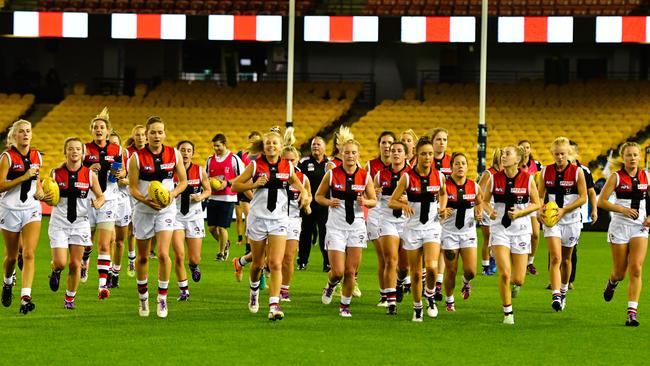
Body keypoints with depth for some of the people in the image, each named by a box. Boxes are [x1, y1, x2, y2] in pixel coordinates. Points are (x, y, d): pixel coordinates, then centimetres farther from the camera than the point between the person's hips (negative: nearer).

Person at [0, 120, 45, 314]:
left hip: (31, 209, 2)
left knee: (29, 254, -14)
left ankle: (25, 298, -23)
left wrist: (40, 192, 2)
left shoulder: (36, 156, 5)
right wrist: (24, 177, -23)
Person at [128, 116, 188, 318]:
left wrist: (173, 193, -12)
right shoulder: (137, 157, -8)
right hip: (143, 210, 0)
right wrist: (145, 200, -25)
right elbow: (133, 187, -6)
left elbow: (183, 180, 7)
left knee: (163, 253, -16)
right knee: (143, 257, 10)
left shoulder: (174, 154, -2)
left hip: (166, 209, 0)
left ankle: (162, 298, -2)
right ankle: (143, 298, 28)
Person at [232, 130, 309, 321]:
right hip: (257, 217, 0)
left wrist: (304, 192, 4)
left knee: (276, 264, -13)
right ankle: (254, 289, 43)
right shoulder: (255, 165, -3)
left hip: (279, 219, 0)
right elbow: (235, 186, -1)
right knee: (258, 263, 12)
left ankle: (274, 305, -16)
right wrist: (254, 184, -16)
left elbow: (295, 181, 24)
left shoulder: (287, 166, 2)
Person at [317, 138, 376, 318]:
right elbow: (318, 196, 6)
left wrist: (365, 202, -14)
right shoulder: (332, 174, -5)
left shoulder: (365, 176, 0)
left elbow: (373, 200, 8)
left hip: (356, 226, 2)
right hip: (336, 227, -2)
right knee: (338, 271, -7)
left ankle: (345, 305, 18)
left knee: (351, 272, 2)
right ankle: (330, 285, 28)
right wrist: (328, 202, -15)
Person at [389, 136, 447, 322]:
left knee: (431, 266, -21)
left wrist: (442, 208, 3)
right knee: (416, 273, 4)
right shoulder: (407, 177, -8)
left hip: (432, 227, 1)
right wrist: (404, 205, -25)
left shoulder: (439, 176, -1)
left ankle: (430, 296, 6)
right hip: (413, 228, -1)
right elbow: (391, 202, -5)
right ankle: (417, 308, 22)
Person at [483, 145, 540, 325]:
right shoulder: (494, 178, -2)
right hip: (499, 228, 0)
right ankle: (508, 312, 3)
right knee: (504, 274, -13)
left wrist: (520, 212, -14)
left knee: (518, 279, 1)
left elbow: (536, 203, 2)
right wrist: (490, 211, -12)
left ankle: (515, 284, 40)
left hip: (521, 229, 0)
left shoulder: (528, 179, -5)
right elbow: (485, 200, 10)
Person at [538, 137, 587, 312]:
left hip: (571, 219, 0)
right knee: (555, 258, -15)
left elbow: (583, 197, -7)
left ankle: (563, 291, 35)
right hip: (551, 219, 0)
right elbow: (540, 195, 9)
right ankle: (556, 296, -23)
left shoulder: (577, 172, -5)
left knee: (566, 259, 13)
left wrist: (564, 210, -17)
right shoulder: (546, 171, 2)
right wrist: (540, 210, -12)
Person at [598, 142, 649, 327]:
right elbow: (601, 201, -7)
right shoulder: (616, 177, -4)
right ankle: (612, 282, 44)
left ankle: (632, 312, -12)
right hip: (619, 227, -2)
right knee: (620, 271, 5)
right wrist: (622, 209, -18)